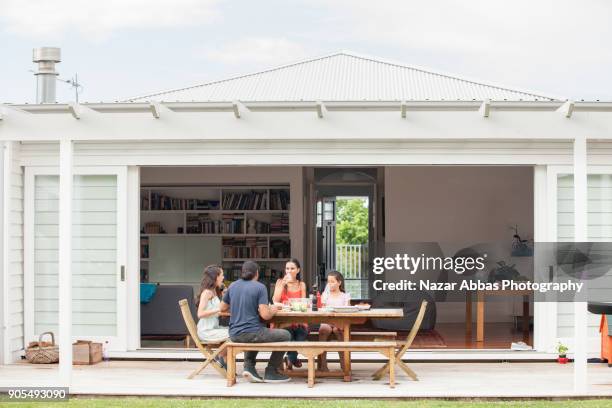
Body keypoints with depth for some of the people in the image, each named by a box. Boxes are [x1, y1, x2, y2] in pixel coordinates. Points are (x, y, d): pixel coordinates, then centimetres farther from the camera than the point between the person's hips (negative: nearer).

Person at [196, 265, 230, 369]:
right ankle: (220, 357, 2)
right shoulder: (207, 292, -13)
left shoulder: (214, 292, 14)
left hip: (213, 328, 9)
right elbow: (200, 313, -21)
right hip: (206, 331, -9)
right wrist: (218, 309, -22)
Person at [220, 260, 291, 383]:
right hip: (252, 333, -7)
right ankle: (271, 372, 15)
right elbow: (265, 315, -15)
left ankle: (249, 367, 21)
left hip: (234, 335, 7)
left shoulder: (232, 286, 8)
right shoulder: (260, 287, -8)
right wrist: (273, 310, 6)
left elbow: (223, 308, 20)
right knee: (285, 335, 12)